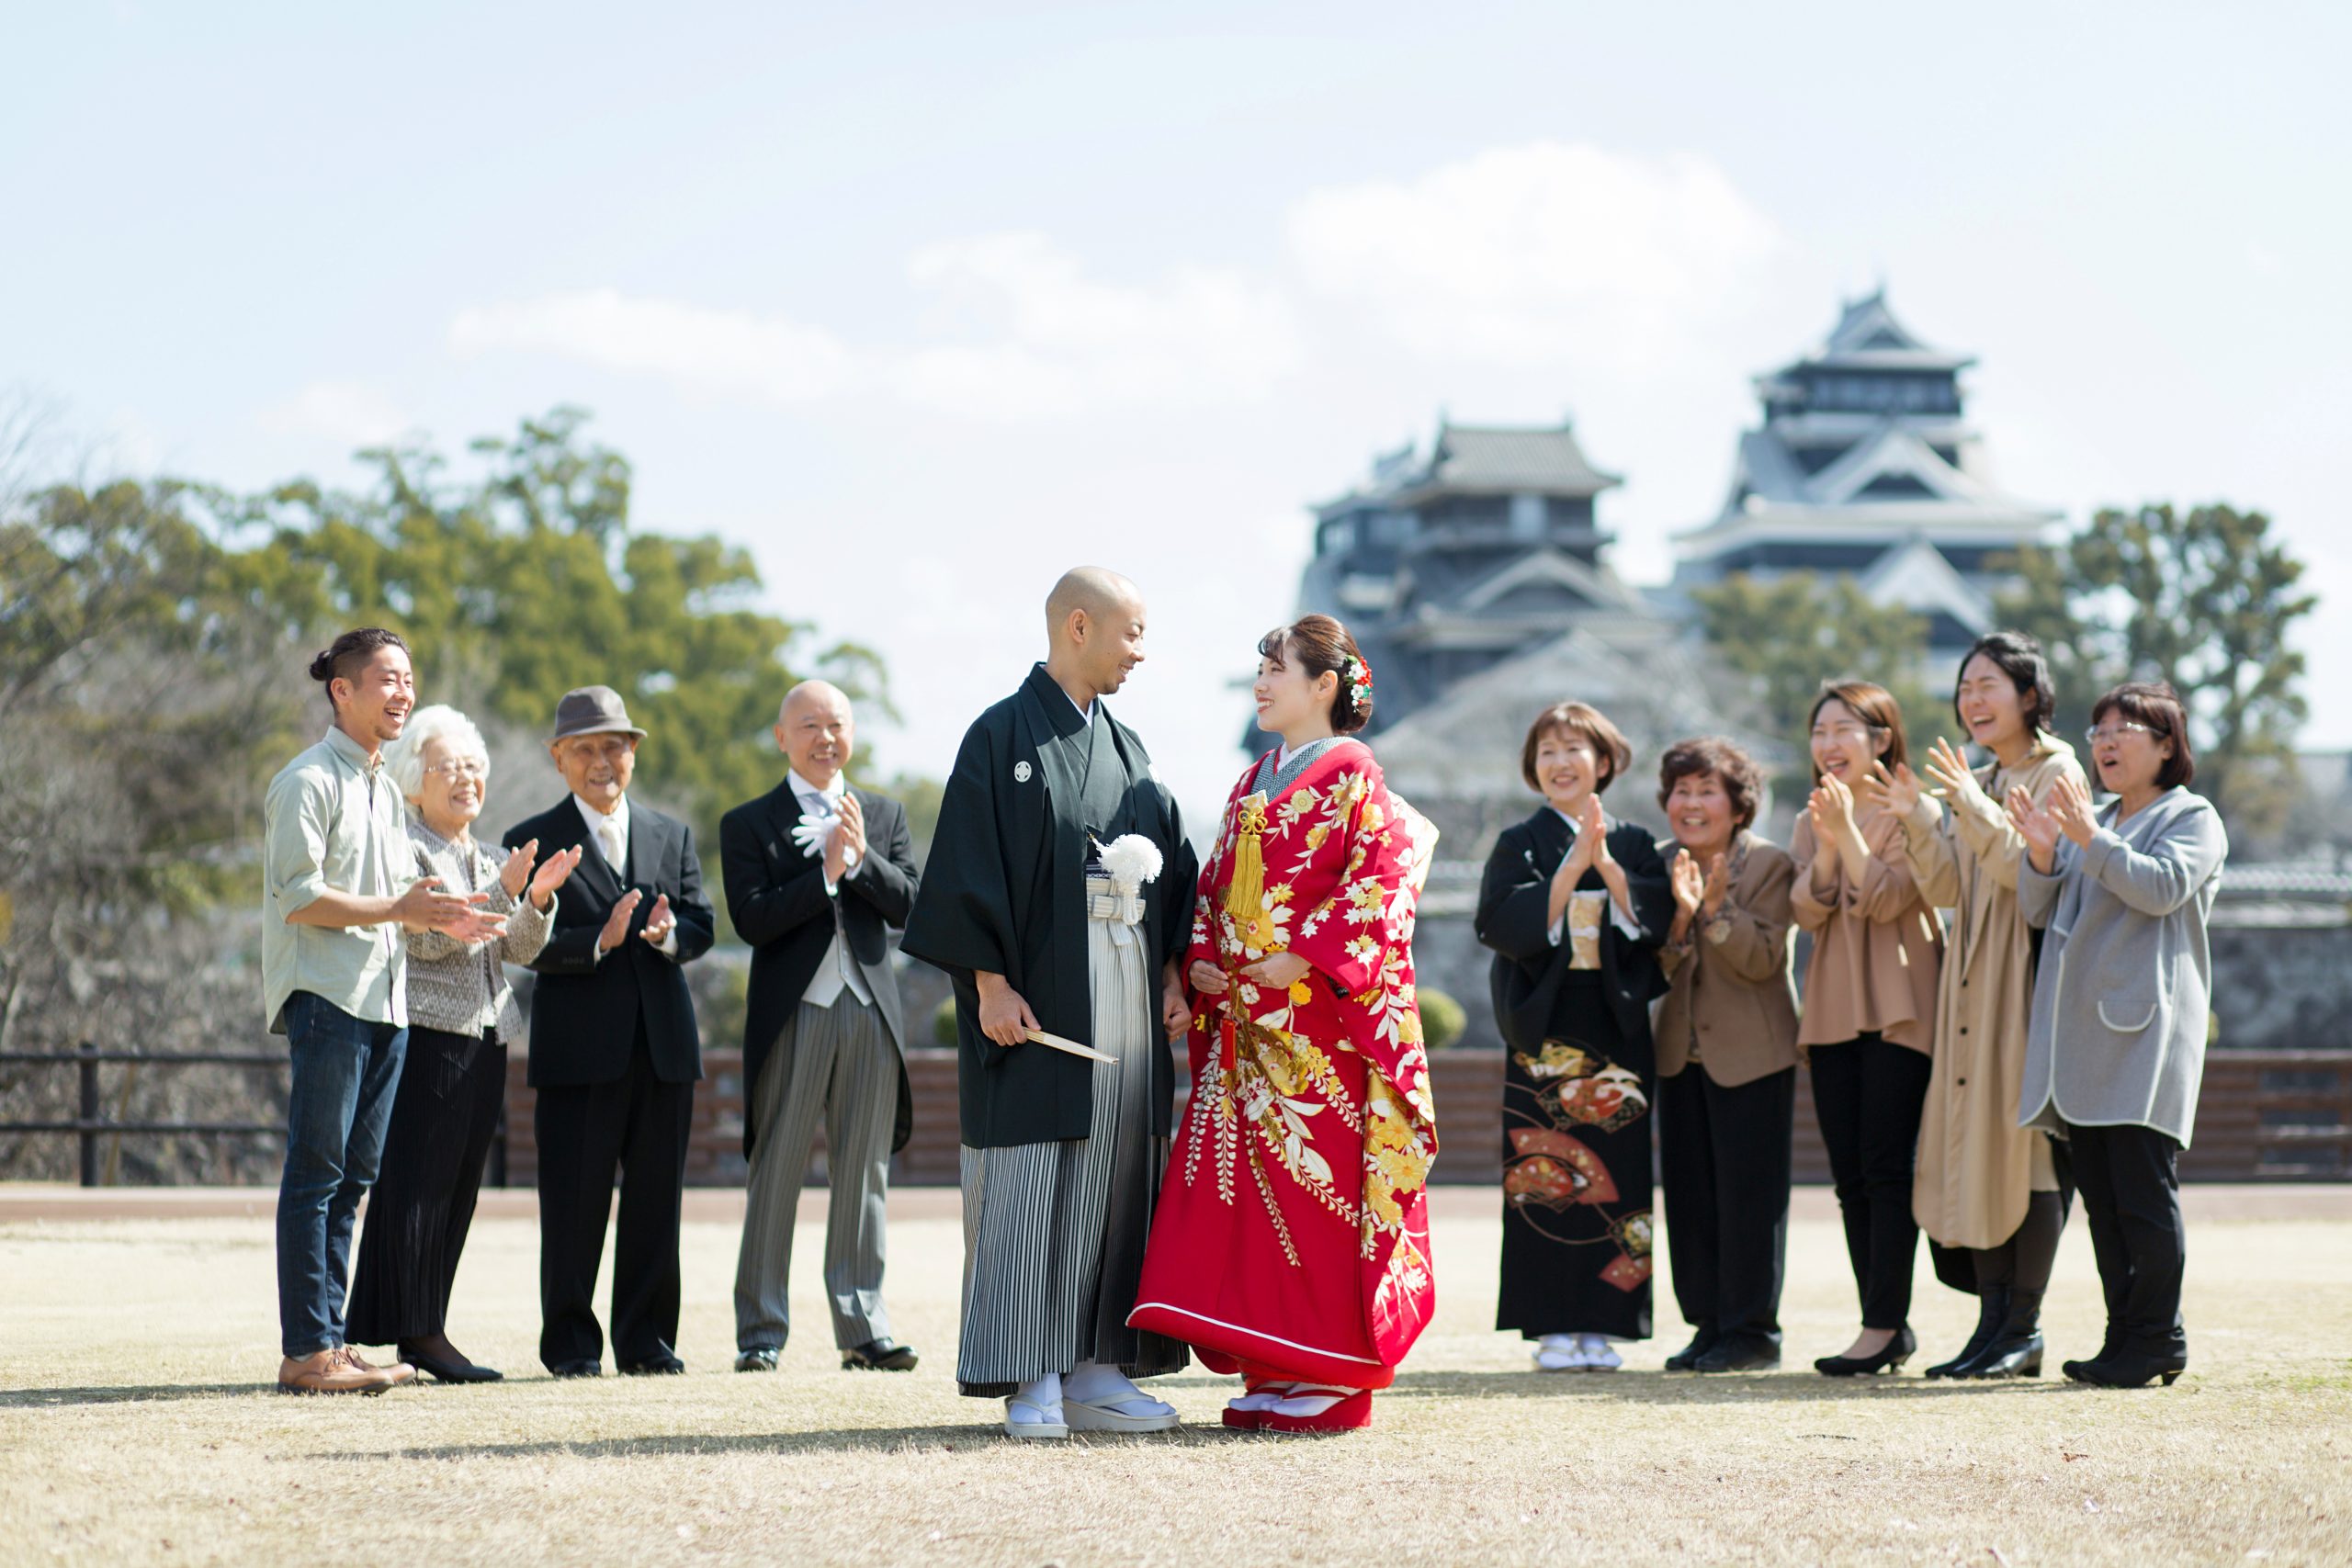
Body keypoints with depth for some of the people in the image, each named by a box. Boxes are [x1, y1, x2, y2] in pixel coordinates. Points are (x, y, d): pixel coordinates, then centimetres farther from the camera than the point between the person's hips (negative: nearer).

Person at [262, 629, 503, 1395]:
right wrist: (400, 909, -18)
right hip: (327, 997, -9)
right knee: (316, 1175, -8)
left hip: (385, 1002, 9)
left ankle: (330, 1339, 11)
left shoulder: (385, 789, 21)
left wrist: (439, 918, 7)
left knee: (352, 1177, 8)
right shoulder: (309, 781, -6)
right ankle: (306, 1350, -9)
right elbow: (299, 897, -14)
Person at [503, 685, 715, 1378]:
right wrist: (600, 940, -24)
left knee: (656, 1198, 6)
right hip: (579, 1050, -4)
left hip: (663, 1044, 4)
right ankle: (571, 1342, 6)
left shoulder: (672, 835, 16)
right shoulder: (533, 842, 2)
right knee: (574, 1203, -2)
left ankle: (647, 1339, 14)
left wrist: (669, 933, -14)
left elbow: (702, 925, 8)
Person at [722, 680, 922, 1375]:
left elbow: (909, 903, 1)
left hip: (871, 1014, 3)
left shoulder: (885, 815, 14)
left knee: (864, 1177, 5)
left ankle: (862, 1329, 10)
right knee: (776, 1178, -1)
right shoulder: (749, 824, 4)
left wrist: (862, 859, -14)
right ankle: (760, 1333, 4)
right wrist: (827, 872, -14)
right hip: (794, 1015, -3)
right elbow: (752, 920, -8)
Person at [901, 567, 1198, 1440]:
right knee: (1030, 1186, -7)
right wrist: (990, 983, -17)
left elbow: (1169, 866, 18)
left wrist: (1172, 974, 6)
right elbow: (971, 867, -9)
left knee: (1114, 1179, 5)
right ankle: (1031, 1383, -6)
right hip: (1037, 1001, -6)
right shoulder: (1002, 738, -3)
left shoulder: (1126, 748, 17)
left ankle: (1094, 1372, 8)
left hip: (1127, 1000, 7)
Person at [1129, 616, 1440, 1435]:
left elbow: (1382, 881, -14)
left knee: (1319, 1182, -7)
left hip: (1322, 1015, -8)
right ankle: (1273, 1370, 9)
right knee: (1241, 1183, 4)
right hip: (1244, 1018, 8)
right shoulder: (1253, 782, 19)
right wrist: (1200, 957, 4)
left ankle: (1334, 1375, -2)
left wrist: (1305, 958, -20)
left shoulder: (1352, 775, -4)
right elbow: (1217, 883, 21)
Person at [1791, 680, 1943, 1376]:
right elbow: (1807, 910, 2)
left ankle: (1884, 1325, -10)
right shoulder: (1811, 821, 15)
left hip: (1898, 1008, -6)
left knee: (1886, 1167, -10)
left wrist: (1849, 834, -21)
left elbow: (1886, 900, -13)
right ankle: (1890, 1328, 9)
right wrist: (1825, 846, -13)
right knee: (1850, 1175, 4)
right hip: (1834, 1011, 6)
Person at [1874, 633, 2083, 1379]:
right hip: (1973, 982, 7)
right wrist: (1917, 821, -3)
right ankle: (1994, 1317, 7)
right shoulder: (1975, 785, 17)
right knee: (1976, 1142, 4)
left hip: (2030, 978, -7)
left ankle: (2024, 1325, -4)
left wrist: (1974, 809, -25)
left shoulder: (2056, 772, -5)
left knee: (2024, 1142, -8)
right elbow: (1948, 889, 11)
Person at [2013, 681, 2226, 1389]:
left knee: (2143, 1185, -11)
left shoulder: (2193, 819, 3)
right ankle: (2125, 1337, 9)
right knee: (2101, 1192, 6)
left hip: (2146, 1027, -7)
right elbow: (2040, 909, 17)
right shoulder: (2092, 822, 23)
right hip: (2081, 1027, 7)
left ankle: (2157, 1337, -6)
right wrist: (2042, 856, -2)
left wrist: (2090, 841, -23)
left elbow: (2164, 887, -15)